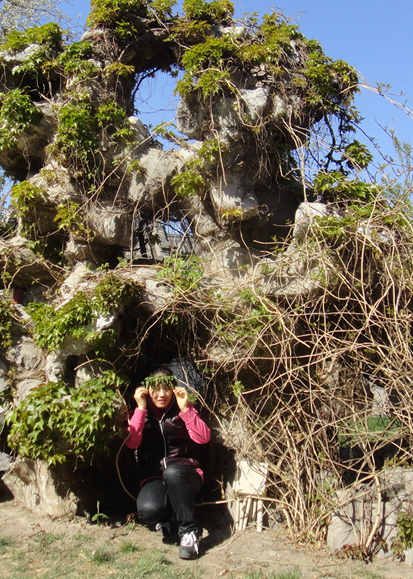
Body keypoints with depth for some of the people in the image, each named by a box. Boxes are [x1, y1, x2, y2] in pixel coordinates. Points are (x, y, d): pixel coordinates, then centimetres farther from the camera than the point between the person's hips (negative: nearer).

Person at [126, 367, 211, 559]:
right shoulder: (140, 414, 8)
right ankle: (170, 522, 5)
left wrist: (185, 407, -15)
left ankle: (189, 530, -19)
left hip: (184, 473, 0)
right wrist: (141, 408, -13)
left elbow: (203, 438, -9)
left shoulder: (182, 411, 6)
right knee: (148, 510, -31)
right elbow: (131, 442, -10)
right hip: (153, 477, 1)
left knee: (172, 471, -36)